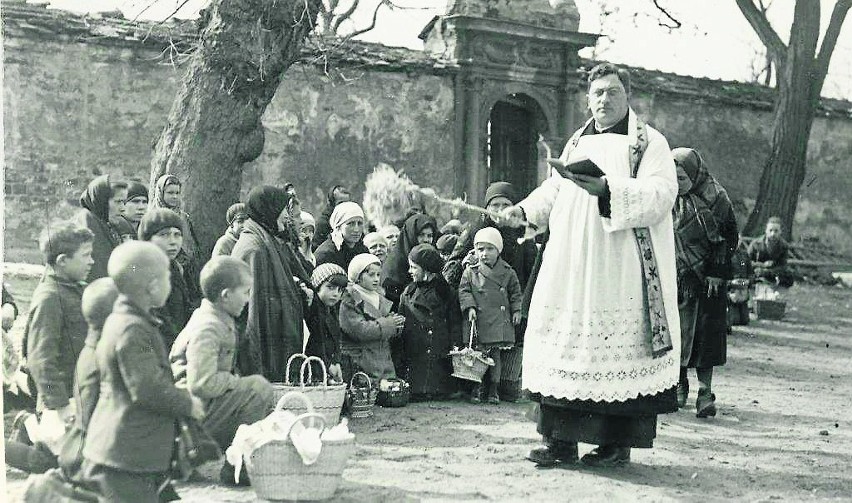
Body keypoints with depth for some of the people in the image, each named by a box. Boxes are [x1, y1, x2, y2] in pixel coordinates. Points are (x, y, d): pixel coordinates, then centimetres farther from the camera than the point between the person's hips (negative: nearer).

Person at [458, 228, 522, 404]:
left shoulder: (507, 273, 6)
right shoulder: (470, 272, 2)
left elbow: (516, 293, 15)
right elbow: (464, 291, 2)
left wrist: (516, 310, 6)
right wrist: (470, 307, -11)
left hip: (500, 322, 1)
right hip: (479, 323, -1)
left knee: (496, 356, 6)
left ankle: (494, 388, 17)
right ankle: (476, 387, 12)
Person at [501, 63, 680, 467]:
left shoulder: (649, 143, 2)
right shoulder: (576, 143, 20)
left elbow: (661, 194, -13)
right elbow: (554, 190, 25)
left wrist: (607, 190, -27)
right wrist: (524, 210, 6)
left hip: (622, 271, -5)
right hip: (570, 268, 5)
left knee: (618, 347, -4)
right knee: (565, 342, 1)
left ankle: (618, 442, 7)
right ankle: (560, 439, 8)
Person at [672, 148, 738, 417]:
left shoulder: (714, 198, -6)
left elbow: (728, 237, -4)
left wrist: (717, 273, -10)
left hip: (707, 276, -3)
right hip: (675, 276, 3)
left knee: (706, 331, -5)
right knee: (676, 329, 3)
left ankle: (705, 392, -3)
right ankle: (680, 385, 17)